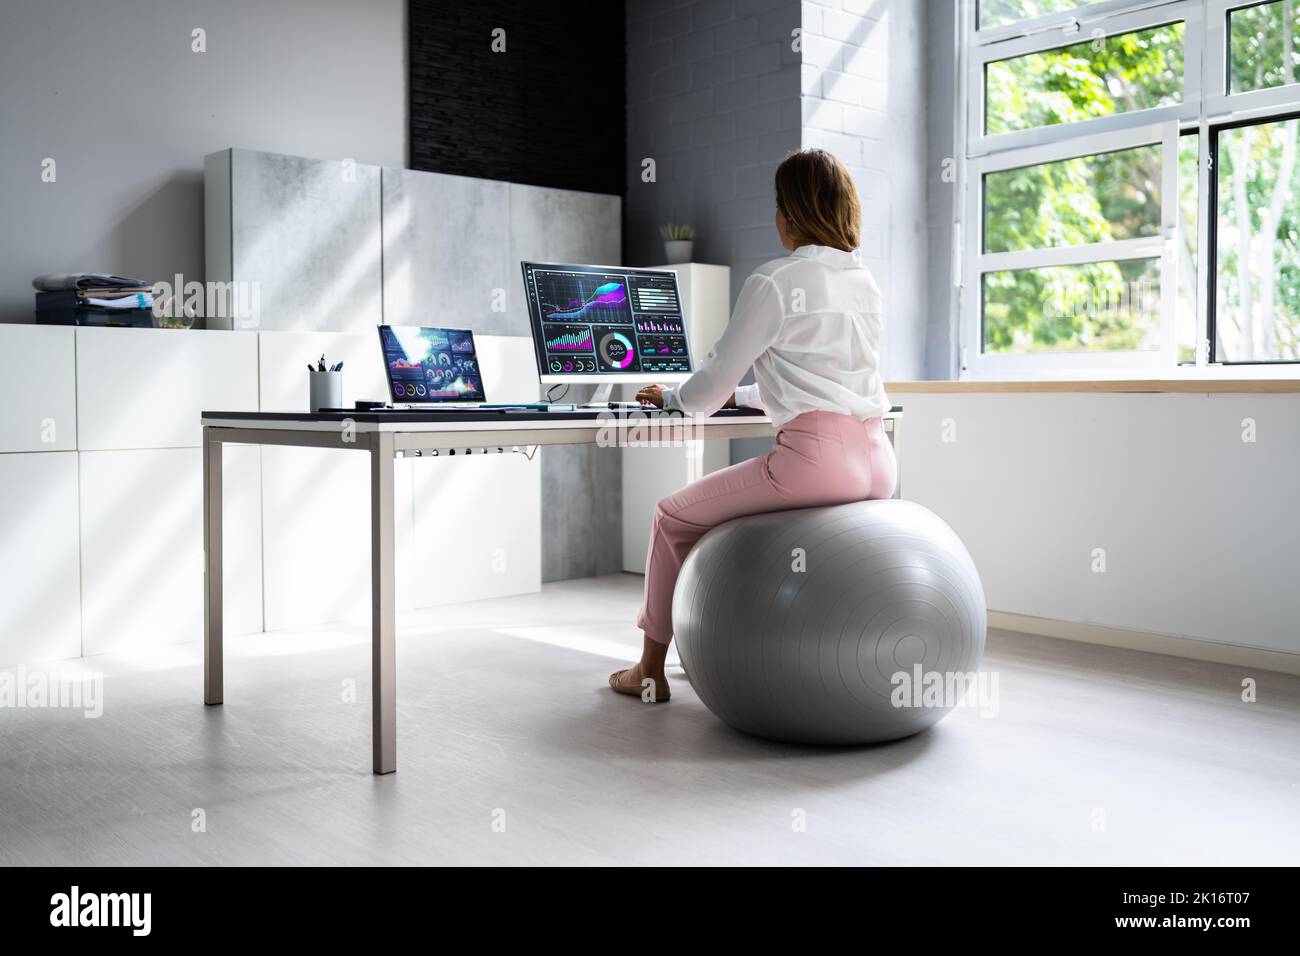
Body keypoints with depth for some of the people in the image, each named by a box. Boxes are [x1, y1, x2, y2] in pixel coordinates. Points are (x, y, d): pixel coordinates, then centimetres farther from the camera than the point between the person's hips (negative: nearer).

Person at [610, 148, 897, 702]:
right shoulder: (864, 281, 16)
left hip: (815, 458, -8)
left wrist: (670, 396, 18)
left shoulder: (774, 282, -7)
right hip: (877, 463, 8)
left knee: (674, 517, 14)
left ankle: (650, 670, 23)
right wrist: (738, 396, 35)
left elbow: (710, 387, -3)